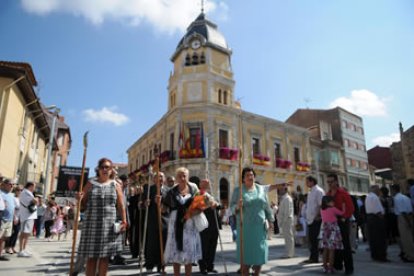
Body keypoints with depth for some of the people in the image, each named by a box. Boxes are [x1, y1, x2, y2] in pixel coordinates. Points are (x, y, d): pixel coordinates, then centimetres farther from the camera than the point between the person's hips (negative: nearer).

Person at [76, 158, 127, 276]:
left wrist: (124, 221, -5)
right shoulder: (90, 183, 7)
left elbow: (121, 206, 5)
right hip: (92, 224, 0)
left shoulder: (116, 185, 6)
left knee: (105, 256, 4)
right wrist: (79, 199, -12)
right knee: (91, 257, 3)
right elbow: (83, 206, 9)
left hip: (109, 225, 0)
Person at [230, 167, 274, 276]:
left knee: (259, 252, 9)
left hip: (260, 226, 3)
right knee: (246, 252, 0)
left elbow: (266, 206, 12)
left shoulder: (260, 189, 7)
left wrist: (270, 220, 13)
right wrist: (237, 206, -27)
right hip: (245, 227, -3)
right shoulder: (238, 190, -3)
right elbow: (232, 206, -6)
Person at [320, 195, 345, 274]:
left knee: (325, 249, 11)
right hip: (332, 230, -5)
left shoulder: (322, 210, 5)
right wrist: (343, 206, 14)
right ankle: (330, 268, 3)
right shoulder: (333, 209, -11)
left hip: (325, 230, 6)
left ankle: (325, 267, 16)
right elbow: (342, 213, 0)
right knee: (332, 249, 0)